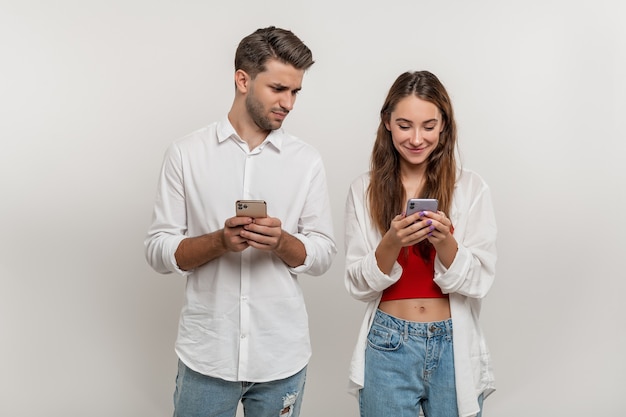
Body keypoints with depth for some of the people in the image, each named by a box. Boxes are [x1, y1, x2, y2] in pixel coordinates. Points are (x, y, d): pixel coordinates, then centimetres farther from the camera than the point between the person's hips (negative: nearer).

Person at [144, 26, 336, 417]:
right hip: (207, 354, -1)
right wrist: (219, 241, -19)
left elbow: (323, 254, 2)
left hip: (282, 356, 2)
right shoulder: (186, 153, -2)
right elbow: (158, 250, -2)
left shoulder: (307, 160, 1)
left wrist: (282, 241, -18)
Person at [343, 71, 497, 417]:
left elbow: (479, 282, -5)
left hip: (454, 348, 0)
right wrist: (392, 243, -21)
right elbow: (358, 286, -3)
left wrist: (445, 242, -23)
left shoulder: (471, 188, -3)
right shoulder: (364, 190, -2)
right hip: (388, 347, 0)